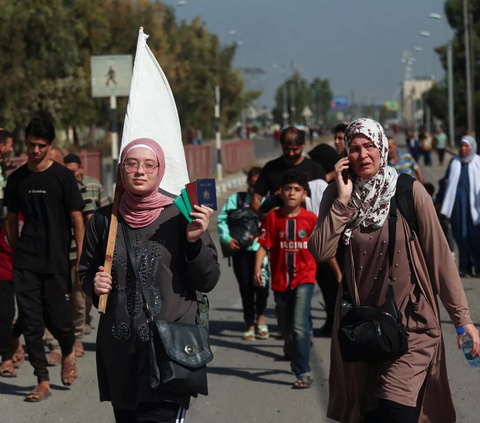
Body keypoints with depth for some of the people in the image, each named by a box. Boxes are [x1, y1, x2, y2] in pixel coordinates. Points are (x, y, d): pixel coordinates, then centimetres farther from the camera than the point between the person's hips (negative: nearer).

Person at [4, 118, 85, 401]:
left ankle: (69, 351, 33)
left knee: (58, 319, -1)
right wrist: (15, 254, 13)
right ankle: (43, 382, 6)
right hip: (25, 264, 3)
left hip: (56, 262, -3)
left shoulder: (63, 176, -3)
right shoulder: (17, 179, 7)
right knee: (31, 322, -1)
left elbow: (77, 218, -4)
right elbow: (12, 219, 15)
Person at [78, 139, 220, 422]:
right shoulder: (105, 219, 7)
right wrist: (95, 285, -2)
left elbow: (207, 282, 0)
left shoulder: (178, 216, -2)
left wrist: (195, 241, -16)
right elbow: (85, 273, 20)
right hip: (119, 353, 4)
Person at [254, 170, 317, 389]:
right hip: (280, 280, 3)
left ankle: (304, 373, -16)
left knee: (300, 326, -17)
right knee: (285, 328, 16)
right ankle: (293, 353, 44)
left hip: (304, 279, -3)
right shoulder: (273, 217, -2)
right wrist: (257, 268, -19)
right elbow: (264, 245, -5)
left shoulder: (311, 218, -4)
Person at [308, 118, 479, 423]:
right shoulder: (337, 194, 0)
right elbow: (320, 252, -11)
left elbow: (440, 256, -8)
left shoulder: (410, 192, -10)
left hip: (411, 321, -4)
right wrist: (343, 200, -16)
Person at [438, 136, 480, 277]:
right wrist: (441, 201, 14)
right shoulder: (454, 162, 11)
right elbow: (447, 182, 15)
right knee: (461, 235, 1)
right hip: (457, 203, 2)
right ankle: (465, 267, 6)